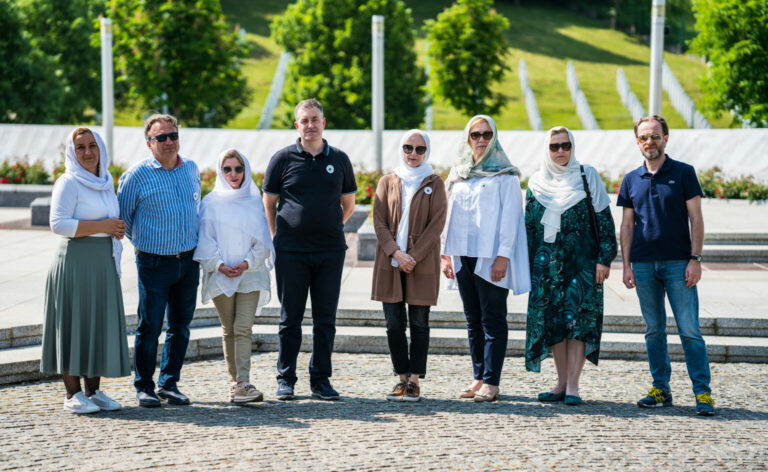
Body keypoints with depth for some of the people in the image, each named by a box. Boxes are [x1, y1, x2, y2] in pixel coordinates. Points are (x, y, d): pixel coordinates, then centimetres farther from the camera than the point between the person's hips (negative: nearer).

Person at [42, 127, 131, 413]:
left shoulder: (106, 180, 14)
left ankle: (93, 391, 15)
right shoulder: (68, 183, -9)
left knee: (100, 324, 8)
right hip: (75, 259, -7)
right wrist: (102, 226, -18)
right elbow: (58, 224, -18)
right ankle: (73, 394, 1)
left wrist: (116, 230, 9)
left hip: (104, 261, 7)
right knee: (74, 323, -4)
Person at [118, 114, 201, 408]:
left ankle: (169, 383, 19)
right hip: (154, 262, -5)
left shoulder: (191, 169, 8)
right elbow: (122, 215, 3)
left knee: (181, 326, 9)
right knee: (149, 327, -3)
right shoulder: (137, 174, -7)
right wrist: (141, 242, 9)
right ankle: (144, 387, 9)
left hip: (189, 260, 5)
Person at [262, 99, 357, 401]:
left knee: (325, 319, 5)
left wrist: (330, 229, 12)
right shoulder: (283, 159, 1)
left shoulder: (339, 160, 8)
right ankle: (285, 380, 10)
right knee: (290, 318, 2)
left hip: (330, 251, 2)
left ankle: (321, 380, 12)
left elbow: (348, 204, 18)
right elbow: (268, 203, 8)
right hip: (291, 251, -2)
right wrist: (280, 237, 5)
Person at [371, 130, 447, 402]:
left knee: (419, 322, -1)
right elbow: (379, 223, 3)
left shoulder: (434, 184, 5)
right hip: (390, 263, 2)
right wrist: (397, 253, -11)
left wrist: (413, 256, -12)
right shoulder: (387, 182, 10)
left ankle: (415, 380, 3)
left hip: (422, 264, -2)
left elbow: (436, 225, -3)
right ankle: (402, 377, 9)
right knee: (394, 323, 0)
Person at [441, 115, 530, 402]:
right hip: (463, 256, 6)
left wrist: (503, 255, -15)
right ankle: (479, 378, 12)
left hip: (490, 257, -6)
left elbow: (510, 215, -6)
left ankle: (491, 383, -5)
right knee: (473, 321, 8)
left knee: (492, 320, -5)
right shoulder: (459, 175, 17)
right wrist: (446, 253, 12)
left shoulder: (504, 175, 0)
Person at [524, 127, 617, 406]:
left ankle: (572, 386, -8)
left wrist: (605, 259, -7)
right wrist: (526, 264, 8)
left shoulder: (587, 177, 2)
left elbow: (604, 219, 0)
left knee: (578, 319, -9)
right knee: (552, 320, 2)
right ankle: (562, 383, 10)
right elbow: (529, 226, 14)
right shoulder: (537, 183, 10)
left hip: (582, 261, -3)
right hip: (547, 263, 3)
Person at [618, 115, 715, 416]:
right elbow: (627, 226, 12)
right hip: (644, 265, 4)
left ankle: (702, 392, -5)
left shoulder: (684, 173, 1)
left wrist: (695, 259, -9)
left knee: (689, 330, -7)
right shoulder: (631, 180, 10)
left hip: (678, 264, -3)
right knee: (654, 330, 7)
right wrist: (626, 265, 5)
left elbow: (696, 219, -1)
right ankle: (661, 389, 14)